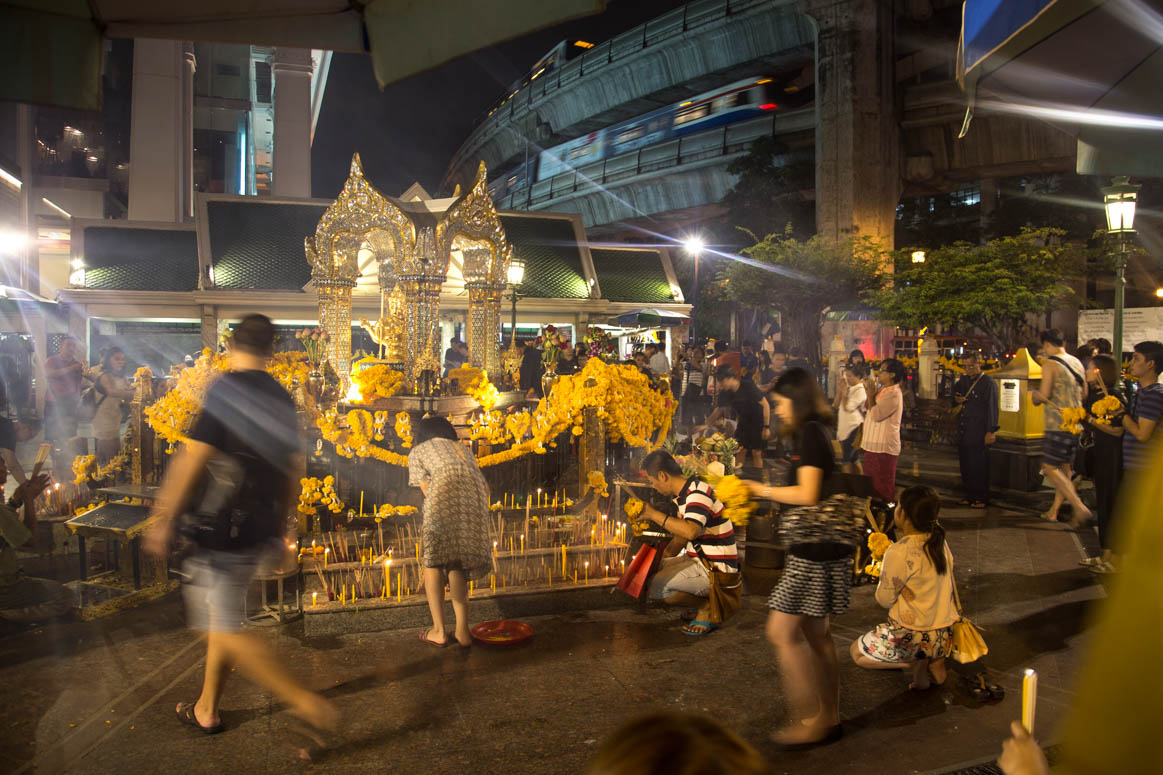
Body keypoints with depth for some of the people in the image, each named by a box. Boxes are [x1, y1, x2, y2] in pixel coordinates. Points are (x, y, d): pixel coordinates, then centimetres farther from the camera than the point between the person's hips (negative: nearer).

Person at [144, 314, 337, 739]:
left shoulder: (226, 389, -13)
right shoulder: (282, 399, 8)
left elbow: (193, 459, -17)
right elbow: (295, 465, 15)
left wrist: (163, 520, -10)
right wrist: (283, 522, 24)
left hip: (221, 526, -8)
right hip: (259, 527, 8)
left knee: (227, 629, -3)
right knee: (225, 619, 19)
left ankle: (304, 700, -6)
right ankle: (206, 709, 31)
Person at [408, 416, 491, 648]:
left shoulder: (417, 452, 25)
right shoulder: (462, 449, 36)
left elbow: (426, 488, 13)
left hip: (444, 492, -4)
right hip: (474, 497, 4)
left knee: (433, 560, 10)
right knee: (458, 564, 14)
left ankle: (439, 630, 8)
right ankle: (462, 631, 12)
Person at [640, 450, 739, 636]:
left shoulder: (698, 494, -21)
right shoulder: (684, 494, 12)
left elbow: (691, 531, -39)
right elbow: (681, 538, 21)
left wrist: (654, 514, -30)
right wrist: (661, 558, 12)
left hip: (716, 569, -10)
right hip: (698, 560, 11)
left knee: (656, 587, -23)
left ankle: (707, 607, -2)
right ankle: (703, 602, 13)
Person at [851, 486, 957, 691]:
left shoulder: (900, 553, -22)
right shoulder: (939, 542, -1)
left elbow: (884, 600, -11)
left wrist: (884, 572, 4)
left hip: (916, 637, -7)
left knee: (857, 652, 14)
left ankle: (917, 662, -2)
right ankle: (935, 661, 11)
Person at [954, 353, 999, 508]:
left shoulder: (988, 383, -7)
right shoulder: (963, 380, 13)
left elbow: (992, 409, -10)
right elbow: (955, 392, 29)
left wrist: (990, 431, -14)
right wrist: (956, 399, 4)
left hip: (979, 433, -7)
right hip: (963, 431, 7)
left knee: (979, 466, -2)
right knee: (965, 465, 10)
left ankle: (981, 498, 6)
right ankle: (969, 495, 20)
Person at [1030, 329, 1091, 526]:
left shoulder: (1050, 364, -11)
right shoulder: (1077, 363, 11)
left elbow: (1044, 395, -16)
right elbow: (1083, 393, 18)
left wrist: (1034, 395, 4)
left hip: (1058, 424, -8)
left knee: (1050, 468, -3)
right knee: (1064, 468, 12)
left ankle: (1080, 507, -15)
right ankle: (1053, 511, 20)